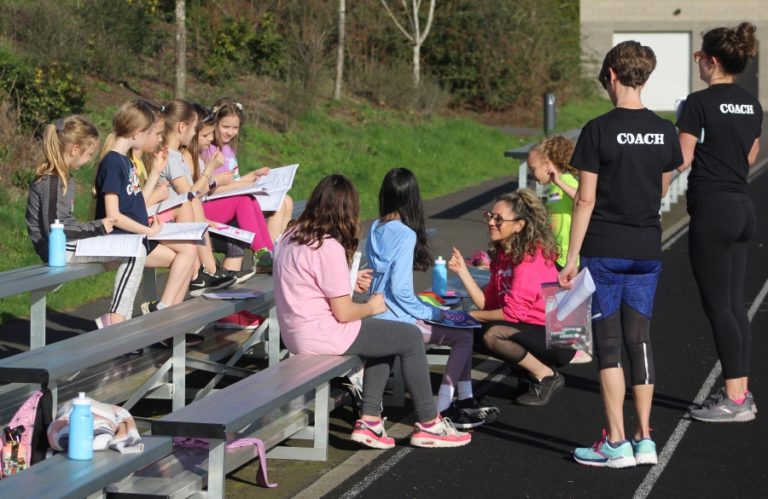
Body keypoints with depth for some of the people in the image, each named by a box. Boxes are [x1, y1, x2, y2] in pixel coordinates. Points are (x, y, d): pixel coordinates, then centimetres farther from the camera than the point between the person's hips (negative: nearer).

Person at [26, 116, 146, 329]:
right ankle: (115, 318, -12)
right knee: (135, 253, -16)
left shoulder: (61, 176, 12)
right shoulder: (52, 182, -18)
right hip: (60, 249, -10)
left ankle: (118, 318, 0)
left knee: (135, 249, 7)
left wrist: (94, 227, 8)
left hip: (66, 244, 10)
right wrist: (96, 228, -16)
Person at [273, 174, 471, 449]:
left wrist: (349, 283, 17)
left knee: (385, 334, 25)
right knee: (411, 337, 3)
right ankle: (428, 425, 13)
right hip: (320, 336, -10)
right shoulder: (329, 248, -22)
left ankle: (369, 419, 18)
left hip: (296, 331, 10)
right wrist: (372, 306, -1)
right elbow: (344, 313, -19)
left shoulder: (292, 234, 6)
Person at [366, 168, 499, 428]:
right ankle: (442, 410, 1)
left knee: (461, 328, 17)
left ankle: (466, 399, 20)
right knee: (464, 336, 0)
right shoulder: (405, 235, -18)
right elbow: (400, 289, -23)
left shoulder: (375, 228, 7)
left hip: (378, 314, 9)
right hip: (395, 319, -9)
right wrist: (431, 313, -9)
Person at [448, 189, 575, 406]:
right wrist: (463, 271, -5)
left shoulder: (531, 255, -18)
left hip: (557, 338, -9)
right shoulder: (502, 254, 8)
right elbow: (487, 303, 3)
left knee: (493, 334, -28)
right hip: (532, 329, 9)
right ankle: (535, 367, 12)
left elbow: (514, 311, -22)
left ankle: (546, 376, -8)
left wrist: (472, 315, -11)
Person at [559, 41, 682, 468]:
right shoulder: (665, 131, 2)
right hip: (647, 251, 4)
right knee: (640, 341, 10)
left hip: (604, 251, -4)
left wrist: (573, 257, -6)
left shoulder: (599, 131, -11)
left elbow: (586, 199, -11)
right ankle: (645, 440, 12)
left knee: (609, 346, 1)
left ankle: (617, 444, 1)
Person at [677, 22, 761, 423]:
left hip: (712, 210, -8)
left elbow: (682, 160, -12)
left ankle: (734, 399, -2)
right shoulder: (751, 105, 10)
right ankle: (741, 392, 15)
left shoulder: (699, 104, -13)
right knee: (735, 304, 12)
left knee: (718, 306, -3)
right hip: (743, 208, 8)